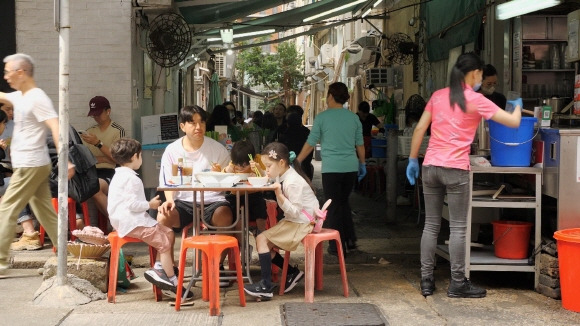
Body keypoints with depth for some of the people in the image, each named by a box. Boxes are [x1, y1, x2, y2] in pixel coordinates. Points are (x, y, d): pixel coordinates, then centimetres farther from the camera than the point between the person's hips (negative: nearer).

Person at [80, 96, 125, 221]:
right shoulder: (90, 131, 19)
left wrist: (98, 143, -11)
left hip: (110, 172, -4)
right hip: (92, 173, 4)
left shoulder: (118, 131, 5)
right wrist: (106, 159, -4)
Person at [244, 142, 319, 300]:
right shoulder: (283, 176, 7)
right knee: (267, 244, 6)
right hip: (293, 221, 10)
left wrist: (279, 194, -32)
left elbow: (294, 211, -23)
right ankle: (293, 272, 15)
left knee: (262, 239, -15)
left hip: (300, 224, -10)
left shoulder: (293, 182, -22)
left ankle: (266, 286, -15)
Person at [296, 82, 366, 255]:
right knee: (344, 202, 20)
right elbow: (360, 144, 9)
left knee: (333, 206, 5)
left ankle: (336, 246, 7)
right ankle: (350, 241, 17)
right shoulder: (353, 117, 5)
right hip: (351, 168, 4)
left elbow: (310, 144, -2)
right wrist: (362, 164, 22)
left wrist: (296, 162, 8)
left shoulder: (322, 117, -5)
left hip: (331, 168, -4)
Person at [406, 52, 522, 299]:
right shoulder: (476, 100, -3)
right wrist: (518, 106, 20)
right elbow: (514, 122, -1)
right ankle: (457, 284, 7)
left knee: (431, 225, 10)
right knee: (458, 228, 3)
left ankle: (426, 281, 13)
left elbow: (420, 128, 9)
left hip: (430, 166, 5)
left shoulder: (438, 96, 10)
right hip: (455, 169, -5)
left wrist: (412, 160, 16)